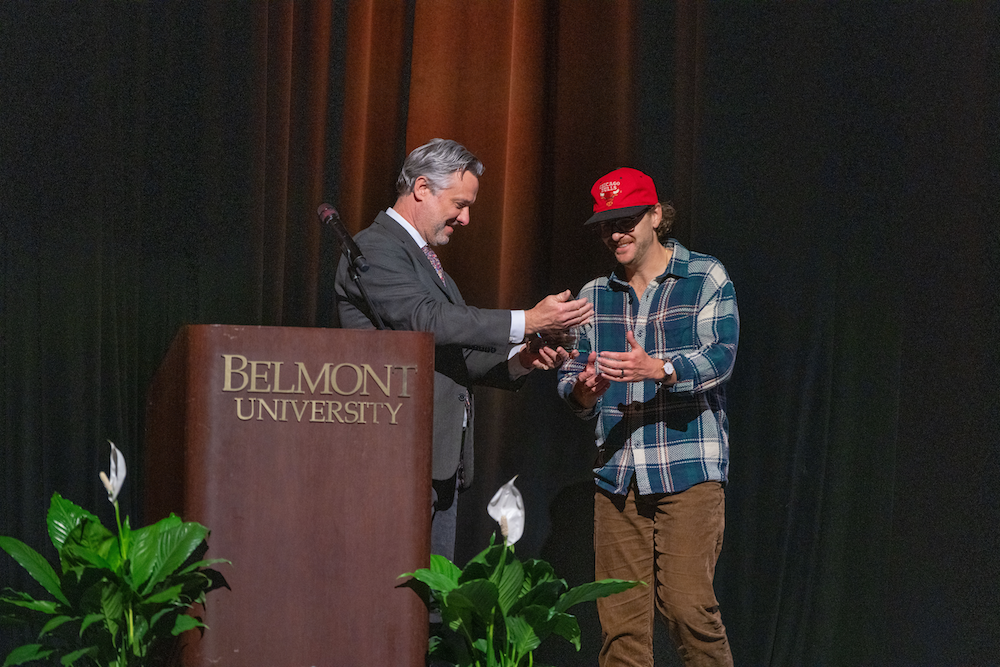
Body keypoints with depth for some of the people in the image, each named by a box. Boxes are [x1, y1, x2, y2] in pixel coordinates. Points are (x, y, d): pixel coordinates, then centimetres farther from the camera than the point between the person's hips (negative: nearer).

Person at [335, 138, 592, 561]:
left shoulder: (424, 258, 24)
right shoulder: (375, 249, -7)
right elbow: (426, 319, -21)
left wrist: (517, 360, 5)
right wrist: (526, 323, -22)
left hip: (440, 462, 10)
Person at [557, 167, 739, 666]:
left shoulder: (706, 279, 3)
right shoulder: (594, 297, 16)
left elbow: (719, 357, -11)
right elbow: (570, 381, 12)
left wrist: (658, 369, -28)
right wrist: (582, 391, -12)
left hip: (688, 468, -4)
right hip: (616, 473, 4)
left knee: (686, 605, -13)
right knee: (620, 617, -1)